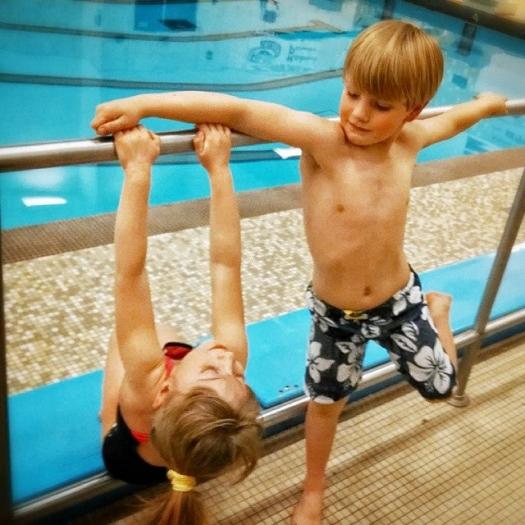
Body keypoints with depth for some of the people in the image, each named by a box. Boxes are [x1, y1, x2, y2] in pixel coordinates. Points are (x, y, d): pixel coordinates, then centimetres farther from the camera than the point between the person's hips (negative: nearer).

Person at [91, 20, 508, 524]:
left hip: (398, 300, 3)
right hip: (333, 312, -2)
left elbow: (454, 119, 11)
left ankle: (435, 310, 50)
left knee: (440, 386, 19)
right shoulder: (322, 140, -27)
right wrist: (142, 103, -43)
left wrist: (488, 102, 31)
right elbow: (237, 111, -36)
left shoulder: (409, 140, -12)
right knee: (325, 400, 17)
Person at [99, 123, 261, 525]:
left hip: (129, 458, -2)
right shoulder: (234, 362, -45)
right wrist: (219, 168, -42)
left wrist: (138, 171, -54)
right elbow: (226, 266, -42)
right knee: (162, 329, 22)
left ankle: (114, 410, 44)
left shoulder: (146, 385, -50)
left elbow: (130, 273, -52)